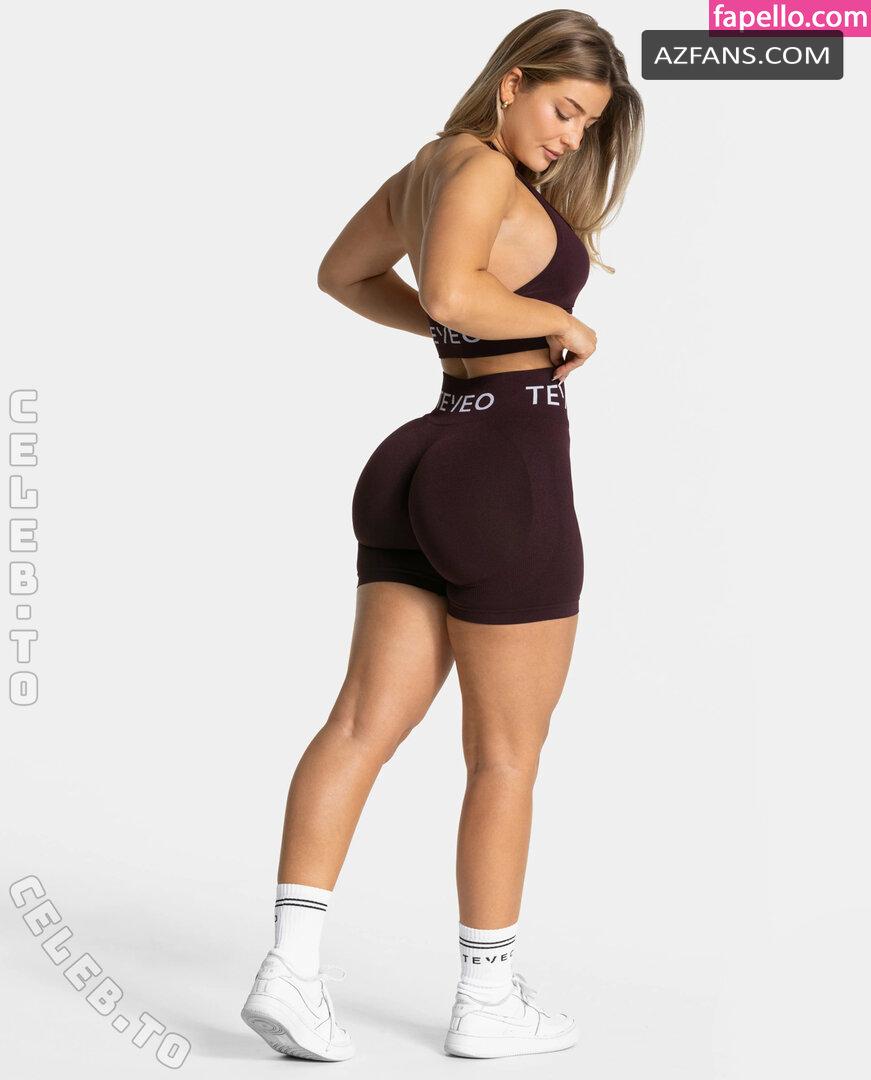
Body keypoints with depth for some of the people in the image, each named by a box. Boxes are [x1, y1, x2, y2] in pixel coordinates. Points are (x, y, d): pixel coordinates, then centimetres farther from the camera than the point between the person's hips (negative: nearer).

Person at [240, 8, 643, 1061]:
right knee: (507, 753, 3)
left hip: (422, 466, 9)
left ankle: (291, 962, -4)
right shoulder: (483, 168, -12)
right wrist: (558, 322, -14)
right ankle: (487, 1002, 13)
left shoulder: (427, 165, 15)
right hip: (507, 472, -9)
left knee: (365, 723, 3)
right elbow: (451, 290, -31)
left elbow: (344, 271, 30)